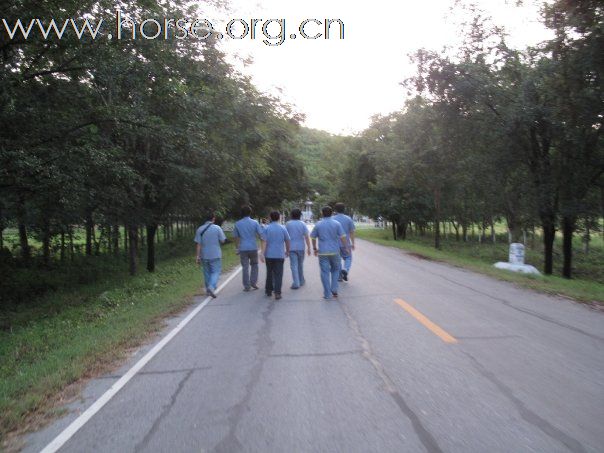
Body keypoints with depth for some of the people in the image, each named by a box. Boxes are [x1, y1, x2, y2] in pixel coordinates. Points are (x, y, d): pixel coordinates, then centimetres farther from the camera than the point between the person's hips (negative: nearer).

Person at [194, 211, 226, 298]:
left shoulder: (200, 229, -2)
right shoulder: (217, 228, -9)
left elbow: (198, 244, -2)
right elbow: (222, 241, -4)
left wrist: (198, 256, 2)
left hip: (204, 256, 3)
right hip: (215, 255, -3)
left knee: (207, 273, 14)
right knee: (216, 272, 2)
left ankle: (208, 290, 23)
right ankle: (211, 287, -21)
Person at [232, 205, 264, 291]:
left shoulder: (237, 224, 2)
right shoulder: (255, 222, -3)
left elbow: (236, 237, 7)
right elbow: (261, 235, -6)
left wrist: (237, 248, 16)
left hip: (243, 248, 1)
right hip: (253, 248, -1)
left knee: (245, 268, 5)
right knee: (254, 265, 18)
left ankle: (247, 286, 7)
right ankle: (253, 282, 10)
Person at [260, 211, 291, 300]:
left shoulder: (266, 229, -3)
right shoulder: (283, 228, -1)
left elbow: (264, 242, -10)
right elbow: (287, 241, 4)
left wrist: (262, 254, -12)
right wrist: (287, 251, 19)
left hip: (269, 255, 1)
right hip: (280, 255, -1)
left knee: (269, 273, 16)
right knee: (278, 274, -1)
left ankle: (269, 290, 25)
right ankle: (277, 293, -7)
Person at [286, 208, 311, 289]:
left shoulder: (288, 224, -2)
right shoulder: (302, 224, -3)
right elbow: (307, 237, -7)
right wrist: (309, 248, -2)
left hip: (291, 248, -1)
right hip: (301, 247, 1)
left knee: (294, 265, -1)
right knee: (300, 265, 17)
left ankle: (296, 283, -10)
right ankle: (301, 281, 28)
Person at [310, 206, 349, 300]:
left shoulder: (318, 225, 0)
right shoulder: (337, 223, -3)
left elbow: (313, 238, 5)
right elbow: (343, 237, -6)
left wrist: (315, 248, 17)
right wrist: (346, 247, 4)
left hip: (322, 252, 0)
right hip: (334, 251, 0)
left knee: (325, 272, 4)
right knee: (335, 270, 19)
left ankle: (327, 294, 6)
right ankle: (334, 290, 12)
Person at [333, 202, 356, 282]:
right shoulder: (348, 219, -3)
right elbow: (352, 232, -2)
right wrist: (353, 243, 6)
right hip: (345, 243, -1)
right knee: (348, 258, 15)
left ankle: (339, 277, 13)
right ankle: (345, 270, -11)